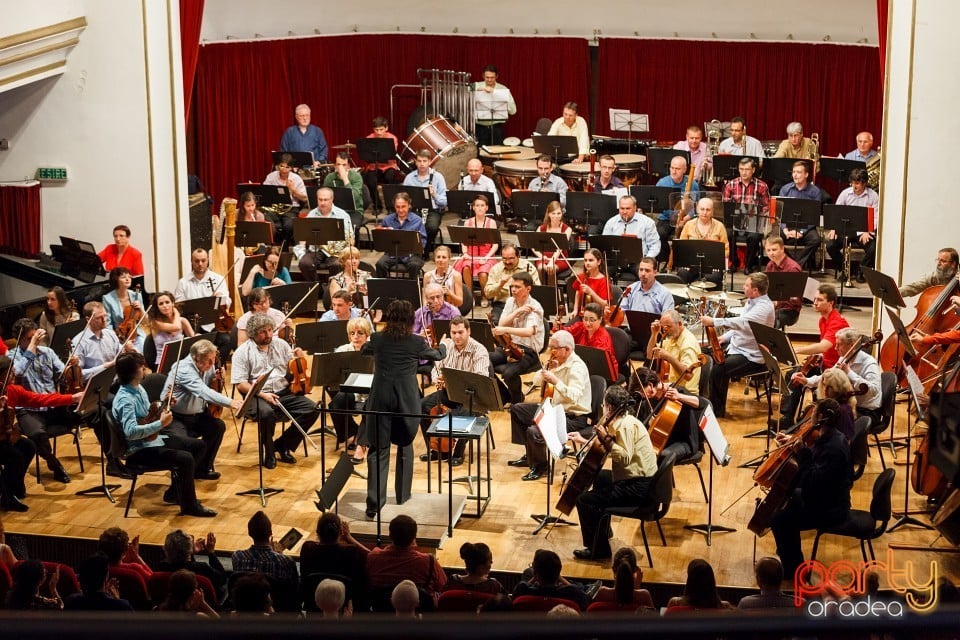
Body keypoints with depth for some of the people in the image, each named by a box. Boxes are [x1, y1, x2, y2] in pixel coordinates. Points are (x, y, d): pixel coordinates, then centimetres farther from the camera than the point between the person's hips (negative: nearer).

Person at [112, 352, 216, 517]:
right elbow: (131, 432, -35)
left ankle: (175, 493, 19)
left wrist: (164, 406, 2)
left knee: (198, 446, 11)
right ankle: (189, 505, -11)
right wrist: (160, 423, -30)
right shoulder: (125, 399, -24)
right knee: (185, 459, -27)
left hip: (153, 438, 10)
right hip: (139, 450, -10)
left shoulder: (139, 389, 7)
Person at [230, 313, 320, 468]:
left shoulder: (281, 344, 12)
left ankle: (282, 445, -1)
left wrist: (301, 358, -7)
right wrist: (262, 394, -21)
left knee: (312, 409, -16)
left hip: (284, 393, 5)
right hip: (257, 397, -5)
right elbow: (240, 384, -9)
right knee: (267, 413, -38)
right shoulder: (243, 352, -2)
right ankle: (268, 453, -12)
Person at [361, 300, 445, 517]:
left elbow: (364, 350, 25)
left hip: (380, 399, 0)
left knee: (378, 449, 1)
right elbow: (438, 354, 19)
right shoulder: (416, 343, -2)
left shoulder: (377, 339, 2)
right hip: (406, 401, 0)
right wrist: (442, 346, 42)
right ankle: (402, 495, 28)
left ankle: (374, 501, -12)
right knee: (405, 445, 20)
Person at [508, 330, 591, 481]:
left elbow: (574, 397, -35)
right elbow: (536, 381, 10)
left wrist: (555, 381, -42)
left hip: (573, 417, -10)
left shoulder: (577, 367, -22)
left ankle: (540, 466, -1)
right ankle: (530, 455, 24)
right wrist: (548, 368, -8)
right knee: (517, 409, 17)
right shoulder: (558, 361, 6)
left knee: (534, 431, -30)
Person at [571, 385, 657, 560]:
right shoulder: (624, 421, 12)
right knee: (600, 478, 36)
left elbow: (625, 457, -31)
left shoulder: (625, 425, -20)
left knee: (584, 501, -14)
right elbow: (605, 450, 23)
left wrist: (606, 439, -28)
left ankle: (599, 549, -3)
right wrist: (584, 441, 28)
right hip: (638, 480, 11)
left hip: (637, 487, -11)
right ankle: (602, 530, 49)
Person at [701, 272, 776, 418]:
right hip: (736, 346, 10)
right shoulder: (751, 302, 9)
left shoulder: (764, 307, -23)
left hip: (753, 356, -10)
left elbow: (743, 323, -38)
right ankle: (710, 401, 14)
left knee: (719, 370, -25)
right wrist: (725, 337, 4)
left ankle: (717, 410, -7)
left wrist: (714, 322, -42)